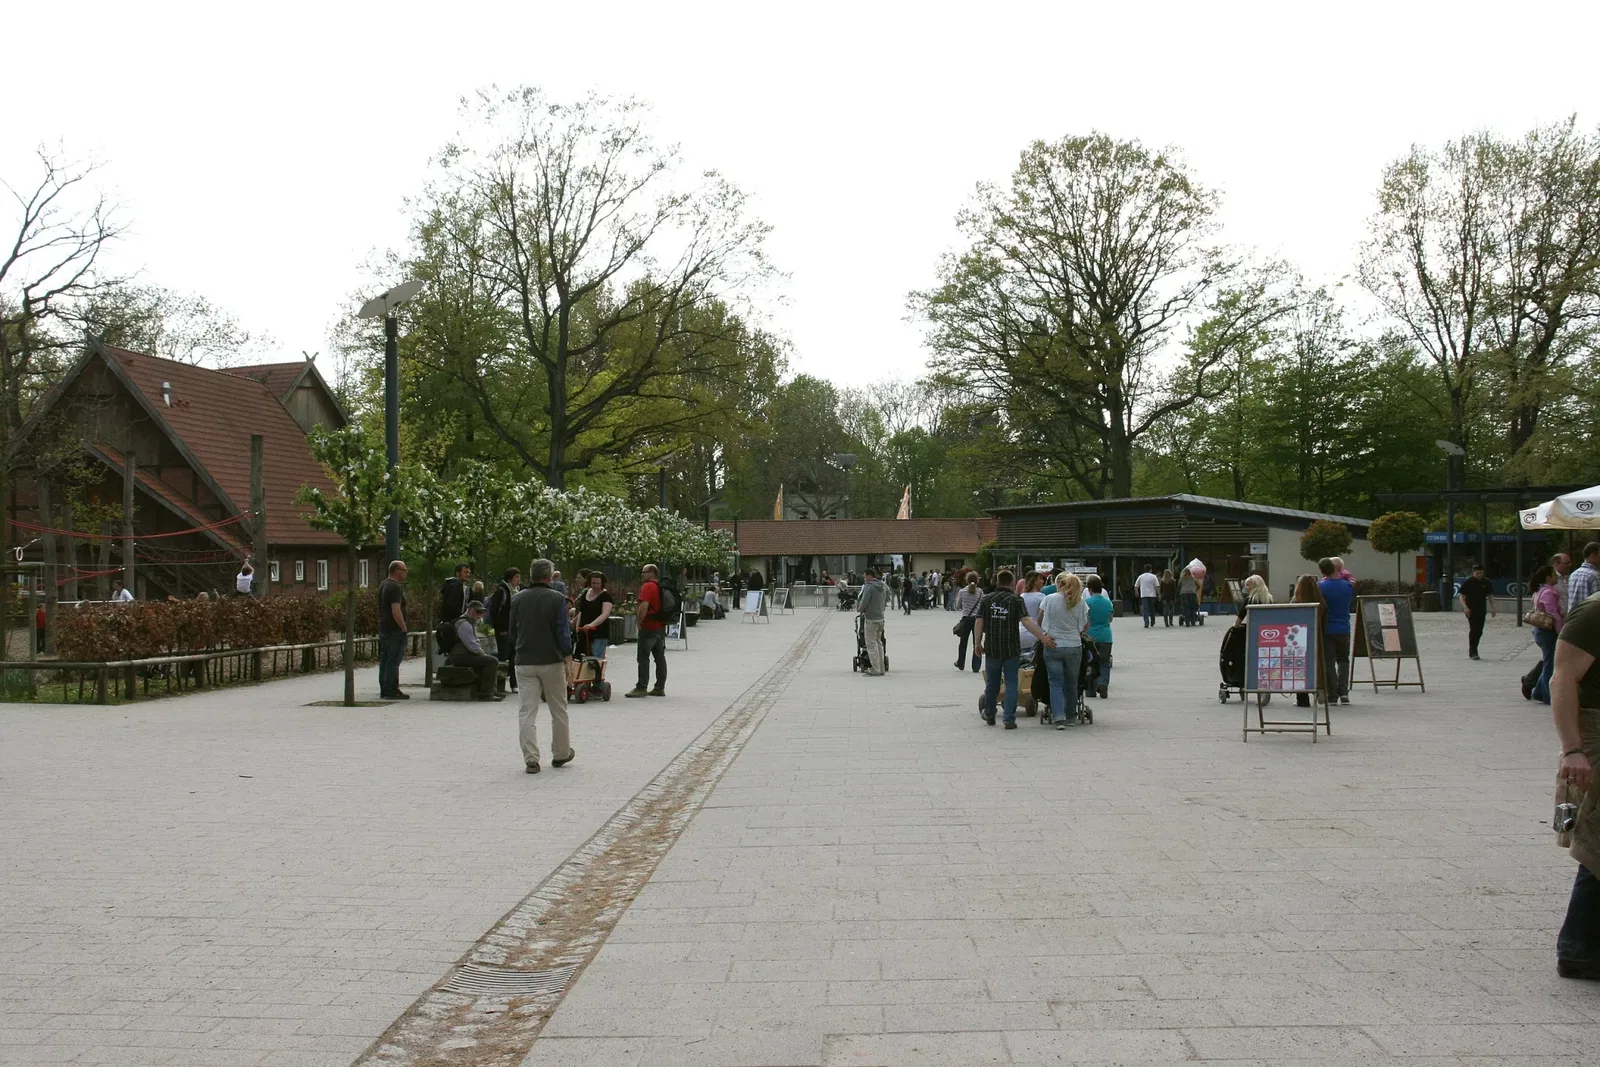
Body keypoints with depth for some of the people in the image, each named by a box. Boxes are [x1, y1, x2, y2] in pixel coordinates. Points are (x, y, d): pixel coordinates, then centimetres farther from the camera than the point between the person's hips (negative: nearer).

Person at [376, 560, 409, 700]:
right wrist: (404, 627, -16)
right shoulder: (395, 587, -16)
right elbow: (396, 611, -24)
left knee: (384, 660, 12)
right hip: (395, 630, -10)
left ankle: (384, 690, 18)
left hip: (383, 629, 10)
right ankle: (391, 690, -7)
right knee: (393, 661, -7)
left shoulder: (382, 585, 16)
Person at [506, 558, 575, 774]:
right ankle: (561, 753, 24)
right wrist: (568, 661, -5)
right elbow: (563, 633, -9)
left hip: (524, 662, 2)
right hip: (551, 661, -2)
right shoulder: (556, 599, -6)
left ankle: (530, 759, -6)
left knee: (526, 712, 0)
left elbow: (512, 633, 12)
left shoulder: (517, 599, 4)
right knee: (558, 710, 13)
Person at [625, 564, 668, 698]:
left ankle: (641, 687, -7)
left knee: (643, 658, -6)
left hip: (649, 627, -9)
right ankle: (660, 687, 12)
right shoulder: (661, 587, 14)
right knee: (660, 657, 9)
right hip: (661, 626, 9)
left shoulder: (648, 586, -13)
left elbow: (644, 606, -23)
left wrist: (639, 622, -13)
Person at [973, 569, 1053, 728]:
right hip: (1011, 649, -3)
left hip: (992, 649, 3)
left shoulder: (987, 600, 3)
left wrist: (978, 643, 9)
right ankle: (1009, 720, -1)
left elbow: (979, 623, 0)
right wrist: (1043, 638, -18)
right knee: (1011, 684, 4)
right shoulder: (1016, 600, -6)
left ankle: (989, 715, 31)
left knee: (992, 684, 16)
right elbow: (1026, 621, -17)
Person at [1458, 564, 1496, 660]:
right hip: (1471, 610, -5)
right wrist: (1465, 607, -20)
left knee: (1479, 631, 8)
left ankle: (1473, 651, 22)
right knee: (1473, 630, -13)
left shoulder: (1486, 582, 7)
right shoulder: (1468, 583, -6)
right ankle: (1472, 652, -11)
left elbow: (1490, 596, 14)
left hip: (1481, 610, 5)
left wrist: (1492, 608, 4)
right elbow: (1462, 597, -5)